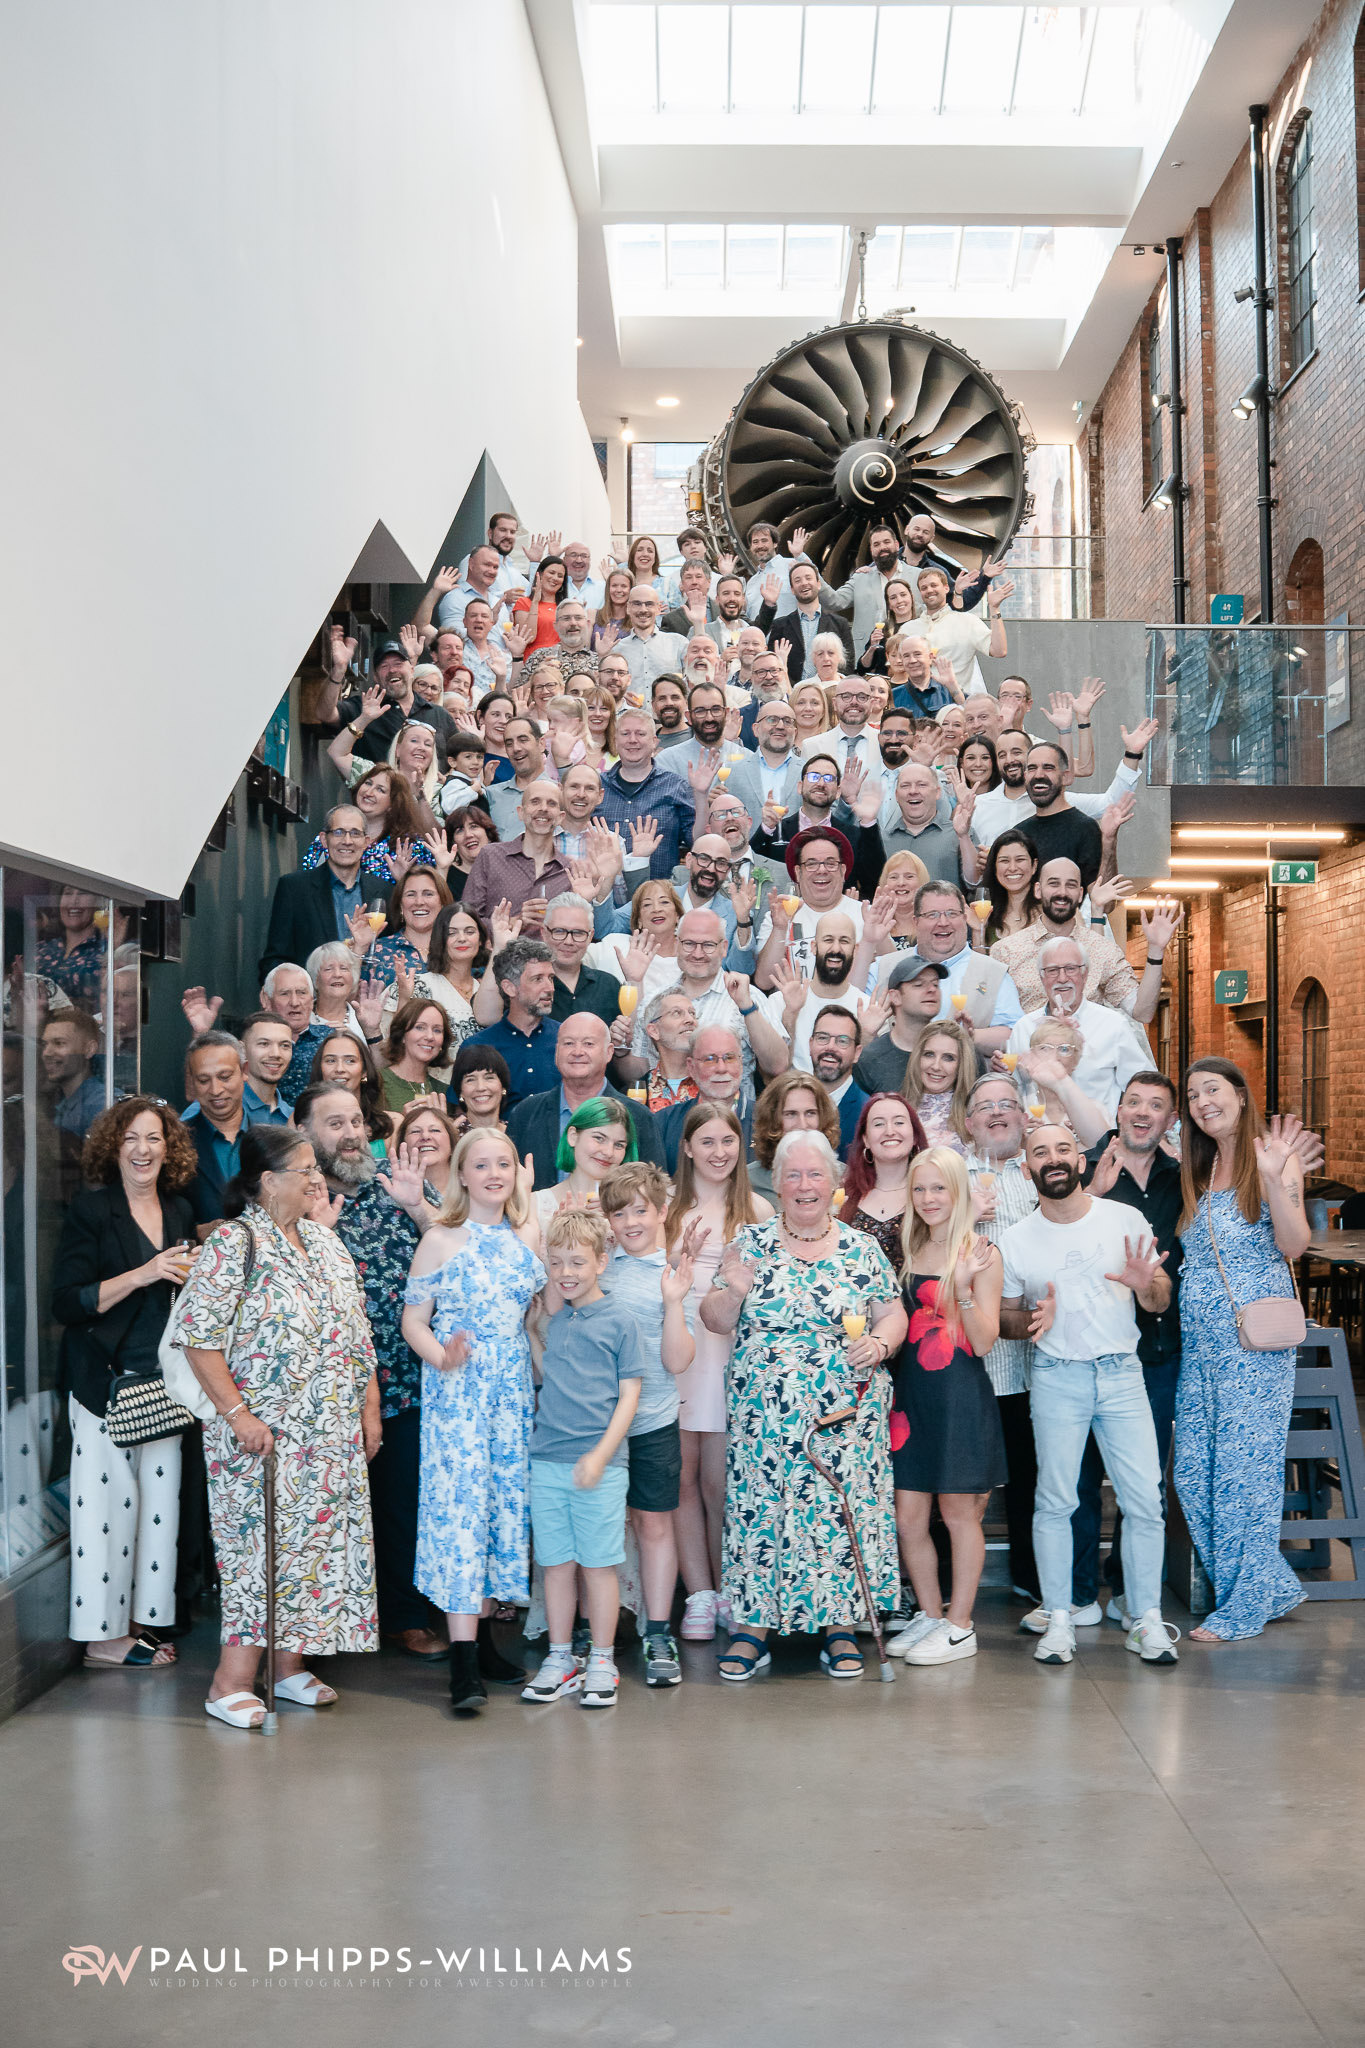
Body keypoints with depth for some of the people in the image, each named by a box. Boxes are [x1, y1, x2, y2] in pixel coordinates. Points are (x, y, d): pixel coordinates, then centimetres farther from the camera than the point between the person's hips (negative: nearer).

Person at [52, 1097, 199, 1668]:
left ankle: (141, 1618, 16)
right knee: (109, 1499, -6)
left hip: (165, 1380, 6)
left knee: (160, 1497, 5)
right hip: (106, 1379, -6)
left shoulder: (180, 1211, 12)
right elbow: (67, 1303, -12)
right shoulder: (90, 1208, -6)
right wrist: (141, 1275, -18)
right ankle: (102, 1634, 4)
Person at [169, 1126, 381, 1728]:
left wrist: (369, 1406, 11)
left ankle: (290, 1666, 20)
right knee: (261, 1543, -7)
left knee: (317, 1540, 9)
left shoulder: (325, 1241, 12)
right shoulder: (233, 1244, -10)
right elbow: (200, 1339, -15)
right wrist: (238, 1414, -19)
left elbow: (358, 1333, 16)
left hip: (333, 1433, 7)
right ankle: (231, 1682, 1)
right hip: (263, 1432, -7)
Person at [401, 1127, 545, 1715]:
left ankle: (483, 1637, 20)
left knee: (506, 1501, 6)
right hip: (457, 1391, -5)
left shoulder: (526, 1236, 10)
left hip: (515, 1389, 5)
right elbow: (413, 1319, -3)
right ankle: (464, 1663, -10)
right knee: (459, 1506, -10)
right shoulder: (441, 1240, -2)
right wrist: (442, 1359, -20)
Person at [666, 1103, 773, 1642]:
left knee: (719, 1480, 0)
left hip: (732, 1351, -1)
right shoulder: (666, 1207, 9)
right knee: (681, 1477, 1)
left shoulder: (757, 1209, 7)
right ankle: (699, 1595, 11)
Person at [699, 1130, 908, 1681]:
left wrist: (880, 1342, -13)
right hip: (764, 1420, 0)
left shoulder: (861, 1248, 5)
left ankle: (841, 1627, 16)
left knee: (842, 1511, 1)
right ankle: (752, 1628, 13)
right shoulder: (751, 1243, 4)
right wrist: (732, 1292, -16)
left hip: (845, 1415, 0)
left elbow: (894, 1313, 7)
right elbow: (714, 1321, 4)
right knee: (759, 1512, 1)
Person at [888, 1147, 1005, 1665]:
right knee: (907, 1516, 5)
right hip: (911, 1393, 6)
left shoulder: (980, 1253, -5)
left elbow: (985, 1341, -11)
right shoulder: (908, 1253, 12)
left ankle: (959, 1627, 12)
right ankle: (930, 1614, 21)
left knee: (959, 1512, 2)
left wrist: (962, 1288, -23)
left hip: (960, 1394, -5)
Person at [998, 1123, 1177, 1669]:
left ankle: (1147, 1620, 9)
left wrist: (1147, 1284, -15)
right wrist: (1033, 1321, -11)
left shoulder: (1125, 1219, 3)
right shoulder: (1015, 1241, 4)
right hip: (1056, 1378, 0)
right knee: (1054, 1501, 0)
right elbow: (1004, 1316, 12)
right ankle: (1059, 1620, 11)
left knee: (1144, 1500, -2)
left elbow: (1161, 1301, 9)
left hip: (1122, 1373, 0)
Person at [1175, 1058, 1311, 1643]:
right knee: (1192, 1474, 4)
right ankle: (1271, 1586, 18)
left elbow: (1294, 1245, -12)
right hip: (1199, 1341, 7)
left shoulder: (1273, 1159, -3)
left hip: (1255, 1340, -7)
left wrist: (1274, 1178, -24)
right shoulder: (1196, 1171, 16)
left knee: (1244, 1468, -4)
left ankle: (1244, 1607, 9)